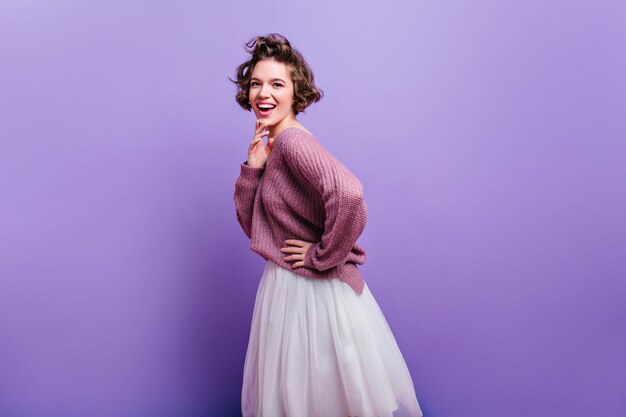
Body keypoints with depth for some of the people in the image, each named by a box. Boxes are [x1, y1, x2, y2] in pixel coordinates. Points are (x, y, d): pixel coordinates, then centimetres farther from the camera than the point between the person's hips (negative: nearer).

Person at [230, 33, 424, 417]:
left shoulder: (293, 142, -18)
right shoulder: (270, 147, 8)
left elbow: (348, 194, -37)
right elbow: (252, 225, 8)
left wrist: (322, 256, -23)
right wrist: (252, 168, -4)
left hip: (315, 290, -8)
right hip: (284, 285, 9)